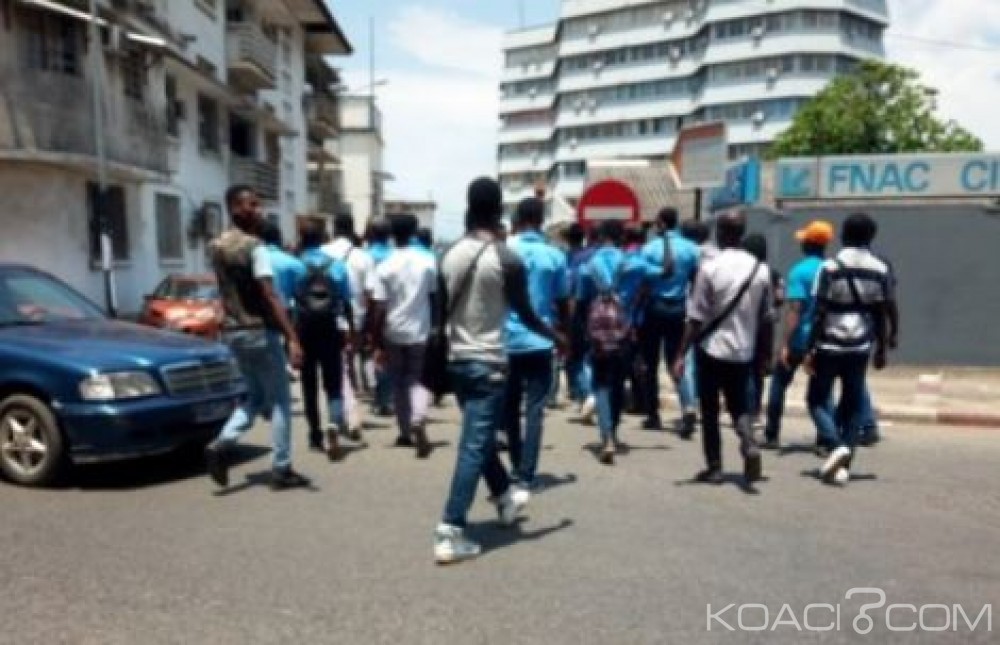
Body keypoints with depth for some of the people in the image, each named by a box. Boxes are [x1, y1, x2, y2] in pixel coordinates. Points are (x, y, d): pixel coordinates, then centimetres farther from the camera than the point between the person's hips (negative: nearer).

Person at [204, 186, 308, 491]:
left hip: (232, 331, 8)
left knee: (255, 395, 20)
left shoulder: (216, 246, 10)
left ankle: (221, 444, 2)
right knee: (280, 400, 4)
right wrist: (292, 338, -25)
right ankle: (282, 470, 8)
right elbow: (270, 296, -23)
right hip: (259, 331, -8)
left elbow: (228, 289, 14)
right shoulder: (254, 246, -16)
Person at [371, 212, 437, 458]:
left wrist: (378, 344, -4)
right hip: (420, 331, 1)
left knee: (399, 385, 14)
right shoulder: (428, 262, -4)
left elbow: (380, 310, -11)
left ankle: (406, 433, 23)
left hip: (394, 334, -1)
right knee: (417, 381, 11)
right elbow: (434, 298, 2)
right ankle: (418, 421, -16)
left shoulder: (385, 267, -9)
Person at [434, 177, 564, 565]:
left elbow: (442, 312, 10)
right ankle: (450, 533, -1)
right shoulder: (506, 260, -14)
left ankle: (505, 497, 43)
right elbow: (526, 315, -8)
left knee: (482, 436, 22)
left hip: (457, 359, 7)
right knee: (474, 447, -2)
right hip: (487, 363, -7)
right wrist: (556, 337, 10)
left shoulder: (450, 255, 3)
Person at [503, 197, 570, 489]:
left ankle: (516, 466, 26)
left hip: (507, 341, 1)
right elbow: (563, 305, 2)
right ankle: (527, 473, 2)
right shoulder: (555, 256, -2)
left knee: (510, 407, 16)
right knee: (535, 409, 2)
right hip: (540, 341, -1)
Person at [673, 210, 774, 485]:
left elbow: (696, 318, -14)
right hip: (744, 352, 4)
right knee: (738, 405, 19)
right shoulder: (760, 269, 1)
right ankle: (749, 444, -6)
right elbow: (766, 318, 4)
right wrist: (763, 355, 15)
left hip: (712, 349, -4)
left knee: (710, 410, 10)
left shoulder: (710, 267, -13)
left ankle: (714, 468, 15)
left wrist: (681, 355, -9)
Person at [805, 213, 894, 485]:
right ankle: (843, 464, 8)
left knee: (817, 399, 10)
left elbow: (819, 313, -10)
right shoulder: (881, 270, 3)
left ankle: (837, 445, -12)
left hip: (829, 345, -3)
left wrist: (810, 350, -6)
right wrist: (881, 350, 15)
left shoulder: (830, 267, -8)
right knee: (852, 404, 12)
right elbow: (882, 315, 6)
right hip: (860, 347, 4)